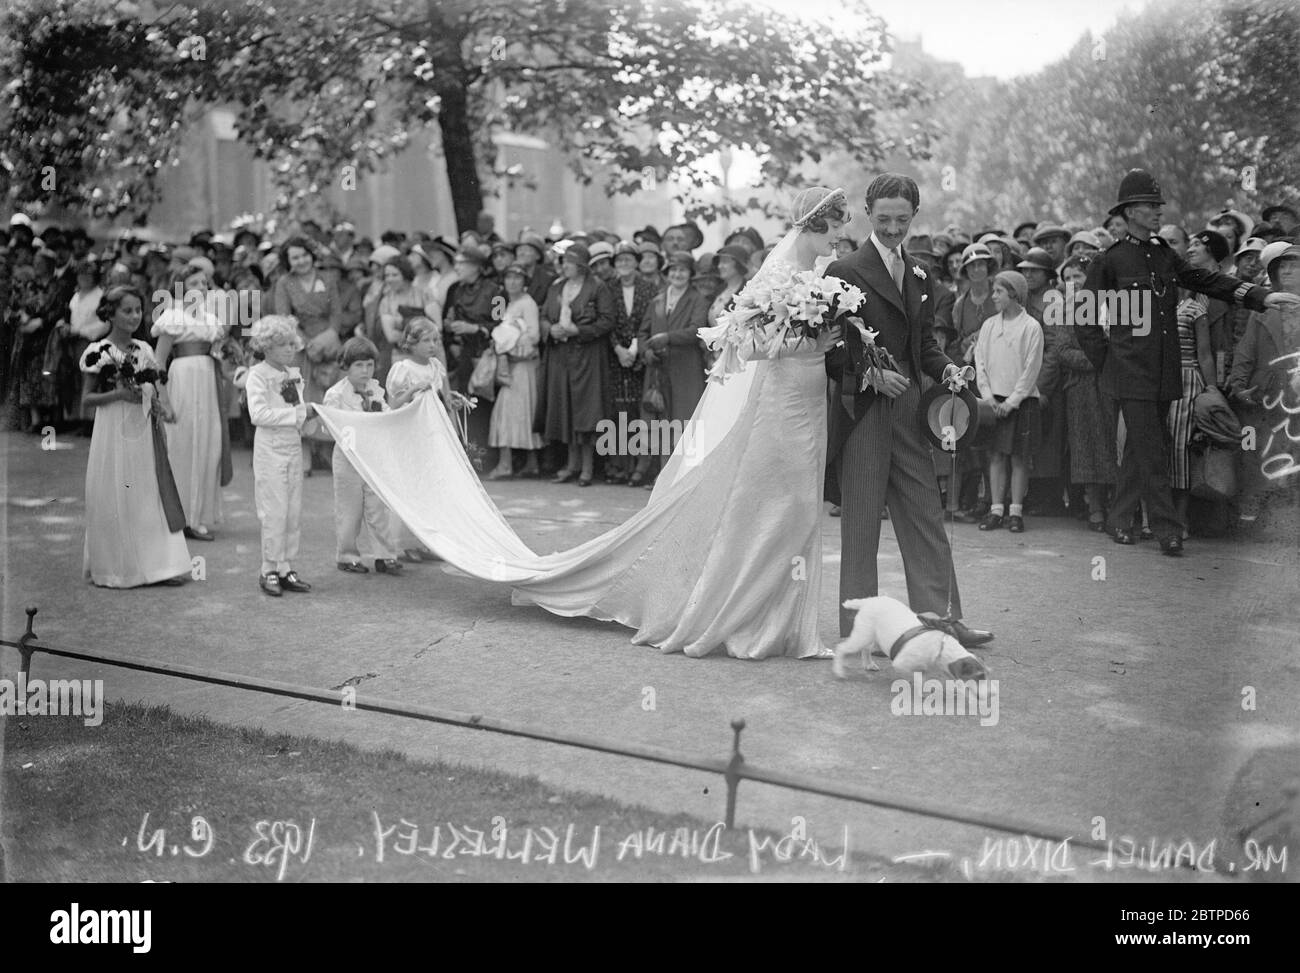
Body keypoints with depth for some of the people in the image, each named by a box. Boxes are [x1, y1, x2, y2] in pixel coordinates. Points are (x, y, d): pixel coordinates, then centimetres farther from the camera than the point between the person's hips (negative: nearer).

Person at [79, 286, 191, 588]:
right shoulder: (98, 352, -5)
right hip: (113, 432, -5)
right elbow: (86, 400, -3)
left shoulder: (144, 350, 9)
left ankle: (157, 564, 8)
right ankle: (116, 568, 10)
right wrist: (118, 394, -16)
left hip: (144, 431, 5)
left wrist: (164, 406, -8)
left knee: (151, 495, 3)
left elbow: (157, 386, 12)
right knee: (115, 499, 0)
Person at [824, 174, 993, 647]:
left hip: (909, 407, 6)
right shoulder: (845, 272, -7)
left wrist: (946, 368, -1)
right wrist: (869, 375, -21)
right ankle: (857, 628, 12)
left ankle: (942, 617, 15)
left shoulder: (921, 278, 14)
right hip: (861, 409, -6)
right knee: (860, 518, 2)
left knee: (925, 514, 8)